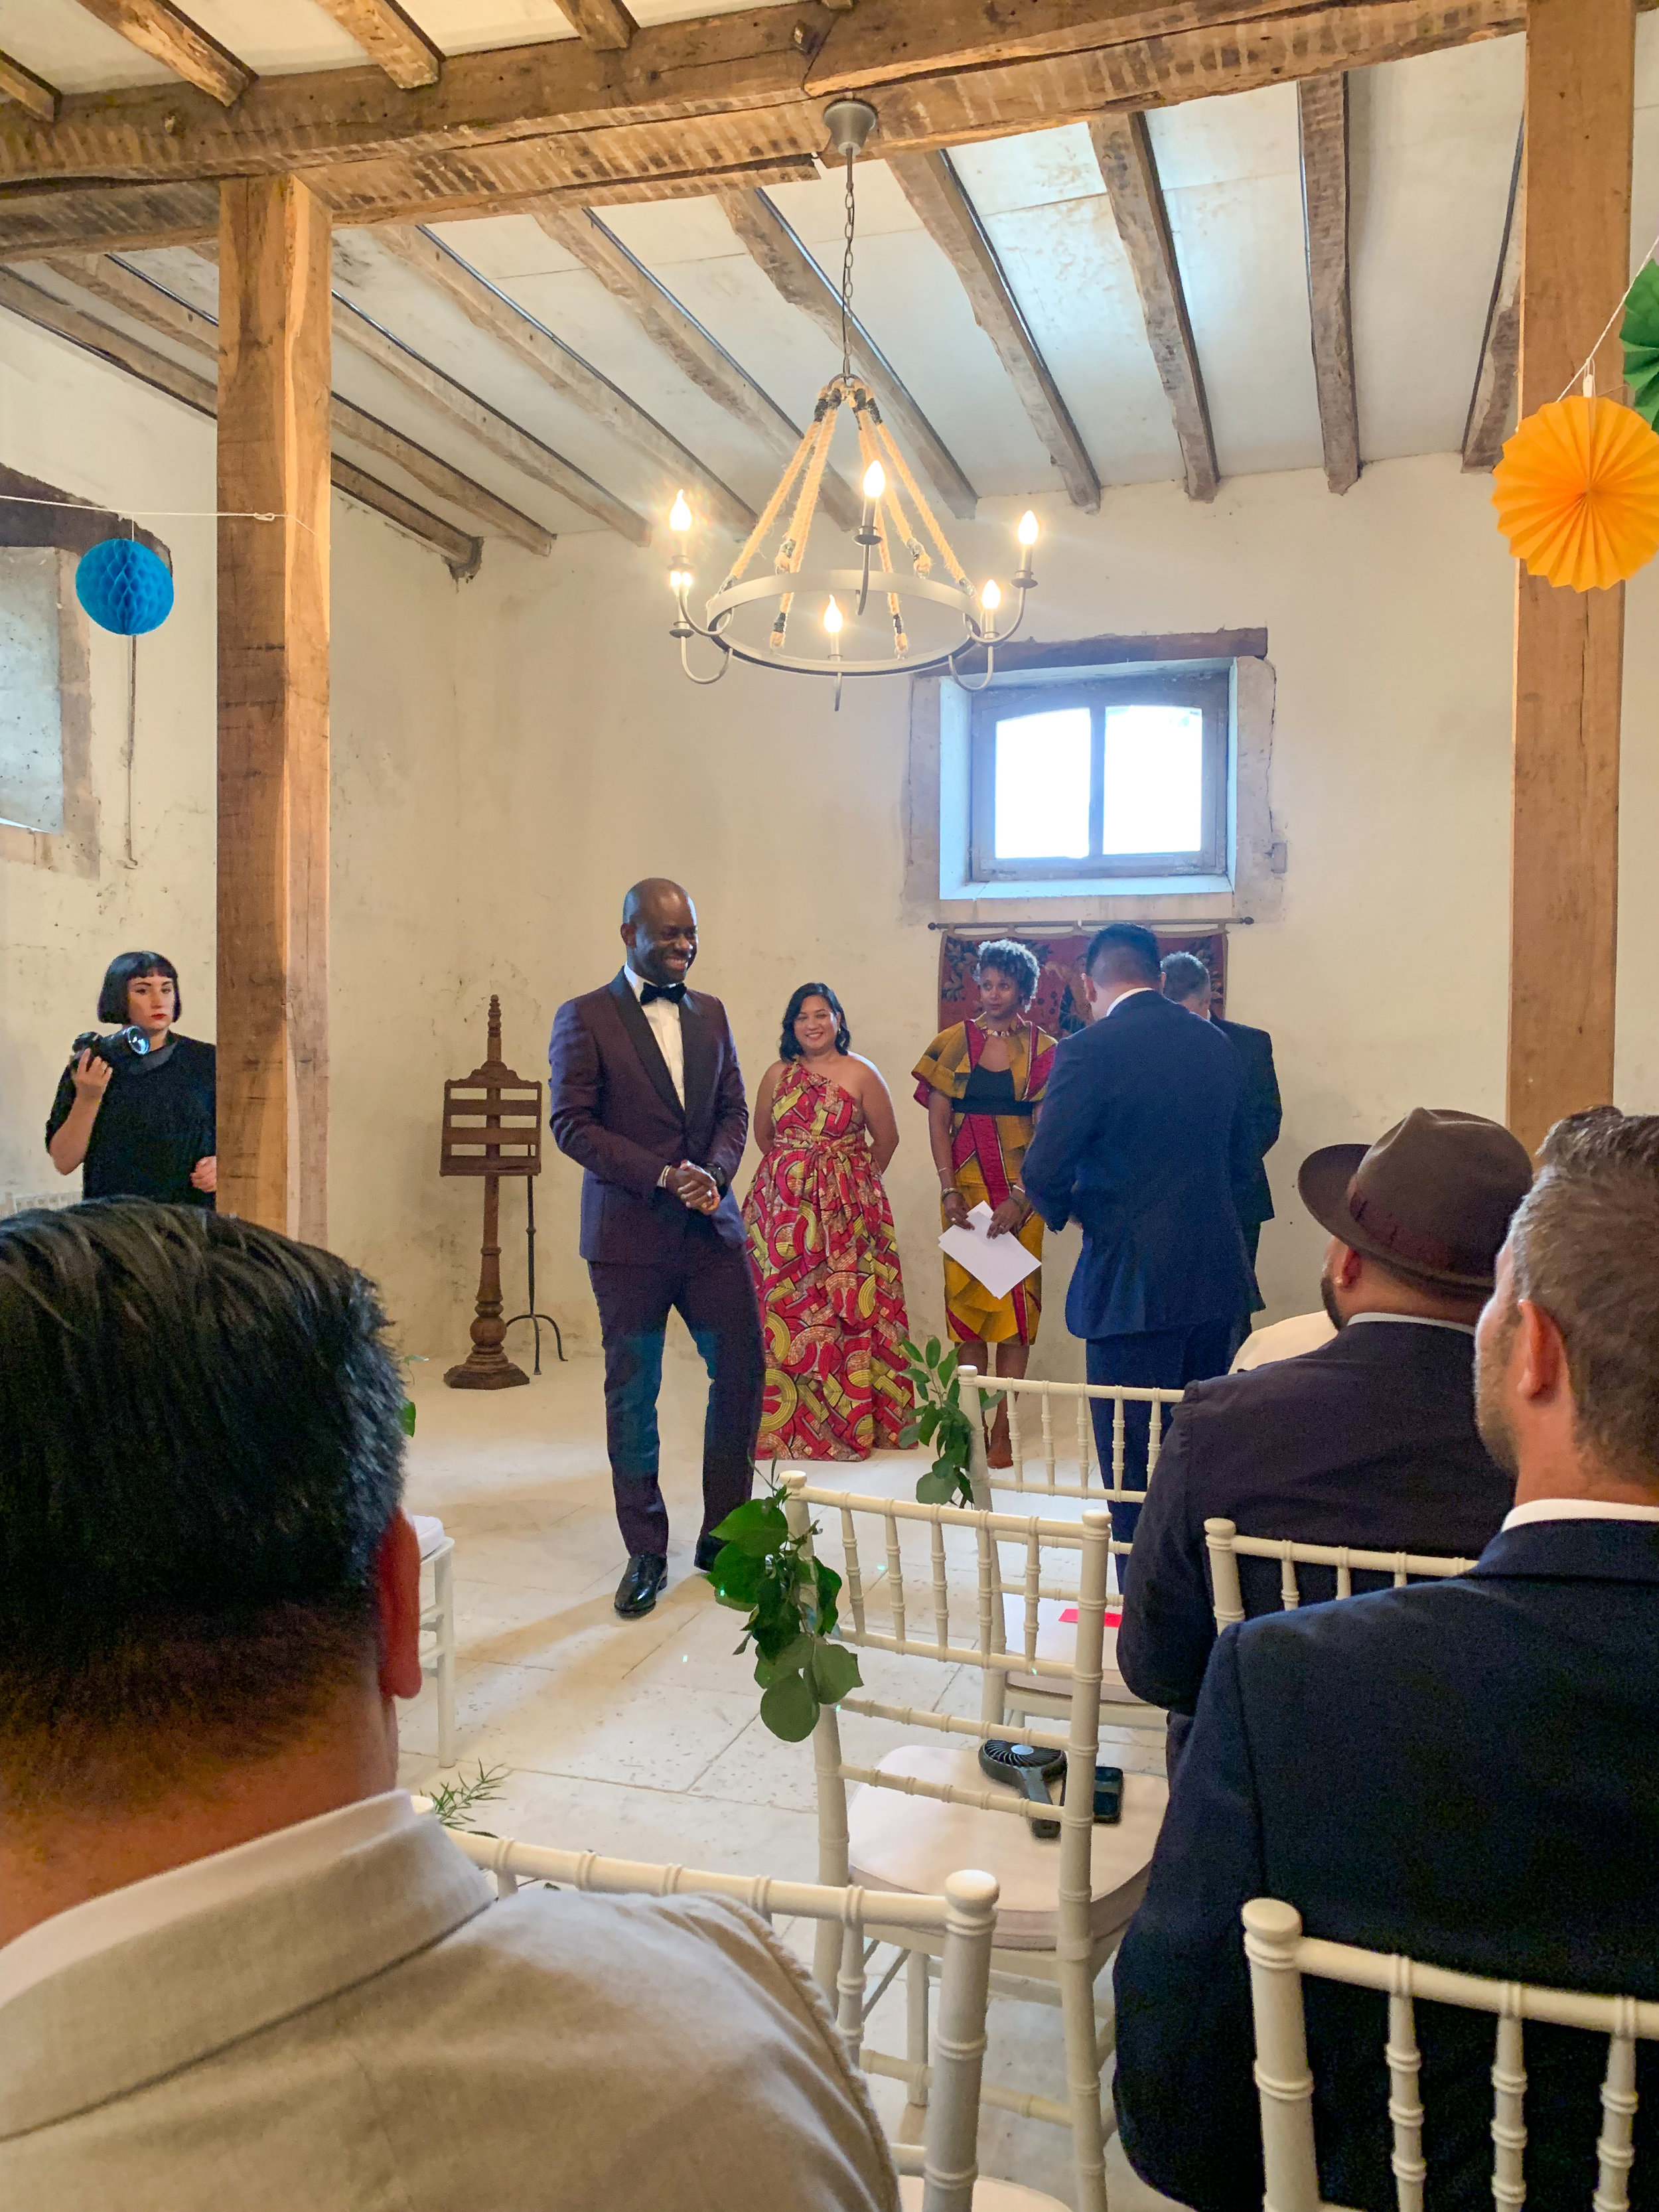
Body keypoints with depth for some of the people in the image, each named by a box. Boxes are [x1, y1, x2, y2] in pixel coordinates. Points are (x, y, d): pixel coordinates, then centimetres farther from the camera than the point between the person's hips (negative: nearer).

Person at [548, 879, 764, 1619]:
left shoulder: (710, 1013, 12)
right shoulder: (584, 1018, -3)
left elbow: (734, 1108, 12)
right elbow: (571, 1123, -9)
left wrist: (714, 1171, -8)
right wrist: (663, 1175, -16)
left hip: (711, 1226, 4)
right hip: (630, 1233, -4)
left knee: (742, 1372, 3)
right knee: (632, 1395, 4)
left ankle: (723, 1537, 20)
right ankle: (645, 1554, 19)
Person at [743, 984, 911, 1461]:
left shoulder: (861, 1073, -1)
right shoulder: (778, 1075, 7)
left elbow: (886, 1138, 5)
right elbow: (762, 1134, 19)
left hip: (846, 1211, -2)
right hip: (782, 1208, 3)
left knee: (847, 1312, -3)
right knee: (782, 1310, 1)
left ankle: (848, 1419, 7)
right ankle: (787, 1419, 12)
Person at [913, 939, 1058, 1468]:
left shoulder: (1041, 1050, 1)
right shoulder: (953, 1042, 5)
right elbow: (937, 1121, 2)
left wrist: (1020, 1197, -14)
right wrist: (949, 1189, -8)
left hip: (1022, 1188, -1)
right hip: (965, 1183, 1)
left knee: (1016, 1303, -1)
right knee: (965, 1297, 3)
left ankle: (1003, 1429, 5)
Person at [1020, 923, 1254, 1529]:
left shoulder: (1089, 1051, -13)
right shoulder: (1216, 1046, 8)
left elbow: (1044, 1174, -15)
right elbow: (1240, 1166, 15)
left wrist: (1063, 1210, 6)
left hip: (1135, 1283, -7)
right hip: (1218, 1279, 7)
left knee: (1134, 1465, 4)